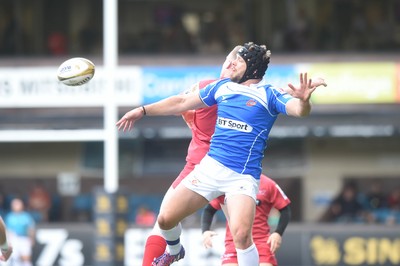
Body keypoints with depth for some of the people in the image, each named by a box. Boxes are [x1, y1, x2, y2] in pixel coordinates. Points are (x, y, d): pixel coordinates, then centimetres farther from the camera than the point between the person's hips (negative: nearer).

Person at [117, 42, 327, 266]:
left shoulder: (268, 94, -4)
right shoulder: (223, 87, 11)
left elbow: (300, 110, -21)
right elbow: (183, 103, 21)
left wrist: (303, 100, -44)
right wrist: (143, 111, 23)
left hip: (242, 177, -5)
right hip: (210, 167, 5)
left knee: (241, 235, -28)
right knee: (166, 218, 6)